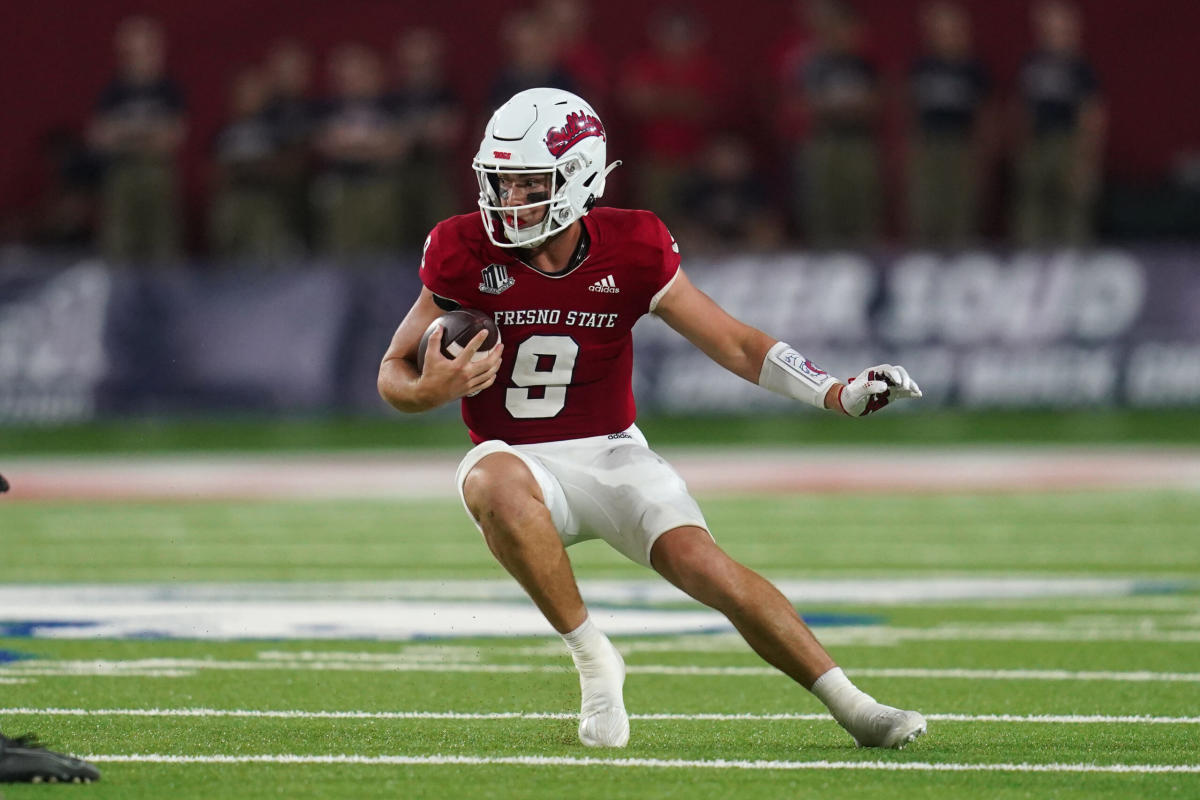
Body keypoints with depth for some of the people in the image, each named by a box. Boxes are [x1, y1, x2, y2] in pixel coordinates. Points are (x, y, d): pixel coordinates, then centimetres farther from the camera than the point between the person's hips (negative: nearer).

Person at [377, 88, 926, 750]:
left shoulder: (629, 252, -8)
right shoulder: (467, 256, -10)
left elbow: (735, 344, -2)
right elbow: (394, 372, -2)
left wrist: (837, 395, -15)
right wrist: (431, 390, -27)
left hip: (612, 454, 1)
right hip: (518, 459, -1)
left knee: (702, 564, -21)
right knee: (497, 485, -37)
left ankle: (852, 707, -10)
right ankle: (592, 657, -22)